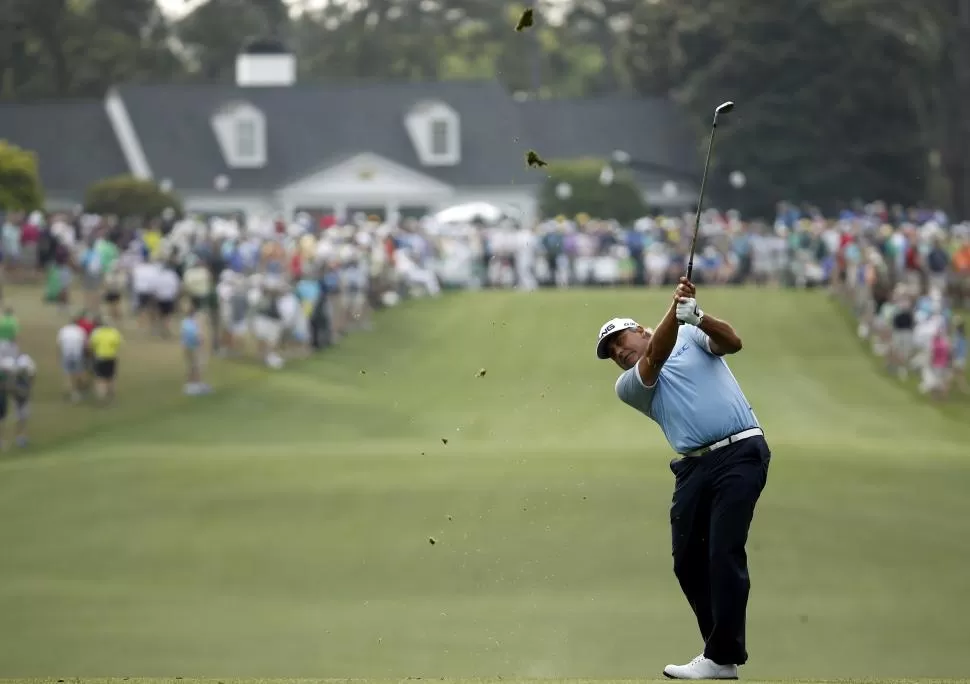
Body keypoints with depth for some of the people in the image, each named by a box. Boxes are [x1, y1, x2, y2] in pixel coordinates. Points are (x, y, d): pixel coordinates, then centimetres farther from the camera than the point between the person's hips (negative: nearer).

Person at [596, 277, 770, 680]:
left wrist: (698, 318, -24)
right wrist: (674, 312, -22)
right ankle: (723, 645, 13)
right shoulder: (629, 386, 14)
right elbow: (655, 357, -6)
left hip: (740, 453, -5)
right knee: (688, 560, 2)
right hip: (694, 466, 5)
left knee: (724, 552, -14)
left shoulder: (691, 337, 14)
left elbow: (732, 342, -5)